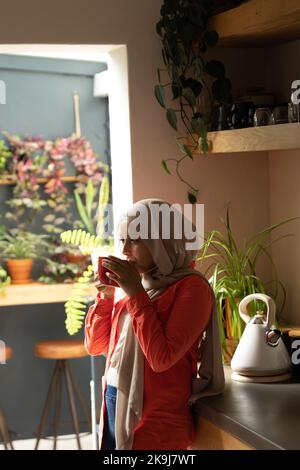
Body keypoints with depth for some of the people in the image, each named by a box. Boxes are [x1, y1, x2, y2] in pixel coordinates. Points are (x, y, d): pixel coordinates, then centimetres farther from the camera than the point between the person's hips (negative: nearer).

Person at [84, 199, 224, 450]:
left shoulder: (191, 287, -12)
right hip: (114, 404, 6)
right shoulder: (134, 284, 7)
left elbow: (161, 358, -21)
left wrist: (136, 294, -17)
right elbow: (95, 346, 11)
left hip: (154, 418, -6)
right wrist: (105, 296, -2)